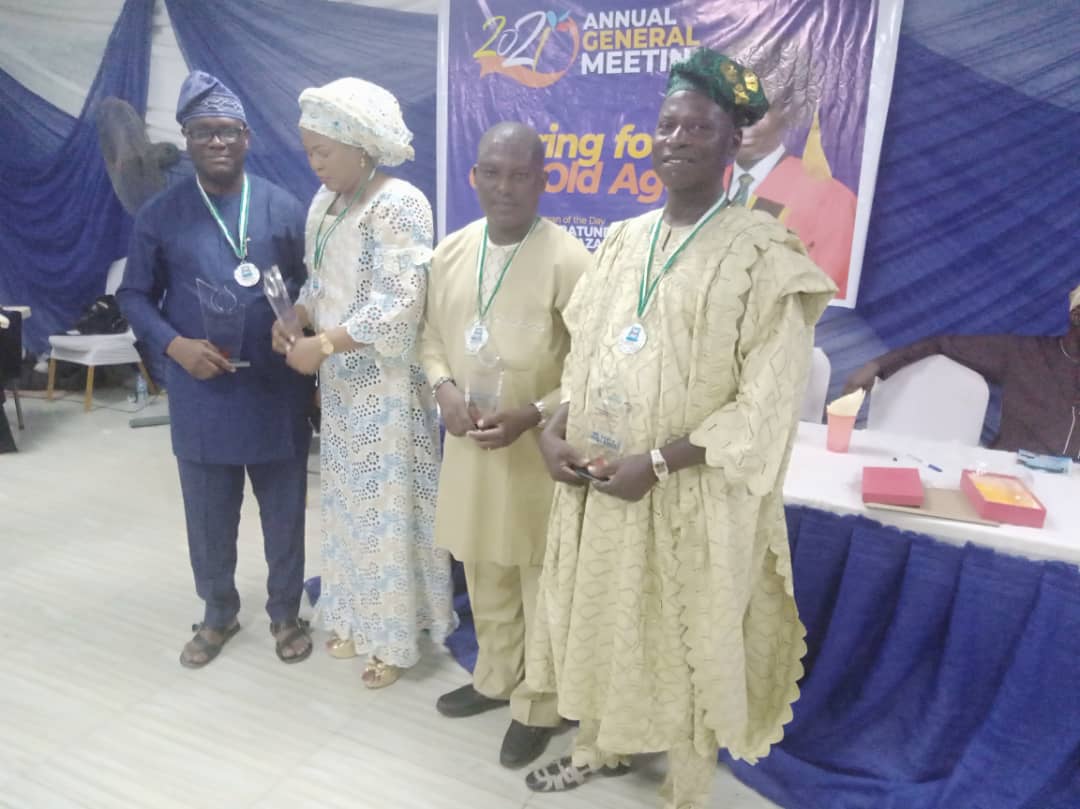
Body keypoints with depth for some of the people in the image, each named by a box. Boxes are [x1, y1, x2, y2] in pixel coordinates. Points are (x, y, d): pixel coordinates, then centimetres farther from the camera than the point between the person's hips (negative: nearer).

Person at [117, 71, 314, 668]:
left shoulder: (284, 208, -1)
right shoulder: (160, 215, 0)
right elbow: (135, 296, 4)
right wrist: (174, 345, -12)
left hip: (277, 392, 0)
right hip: (200, 396, 1)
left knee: (284, 514, 12)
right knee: (209, 518, 14)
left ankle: (285, 613, 33)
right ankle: (218, 614, 37)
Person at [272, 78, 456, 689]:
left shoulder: (399, 205, -17)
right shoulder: (325, 203, 10)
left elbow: (399, 307, -23)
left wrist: (322, 345, -20)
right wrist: (294, 318, -1)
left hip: (386, 385, -8)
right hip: (340, 381, 8)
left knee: (388, 505, 3)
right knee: (348, 498, 17)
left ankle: (396, 635, 21)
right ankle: (356, 615, 35)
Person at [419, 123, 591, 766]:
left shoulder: (568, 261, -17)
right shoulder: (451, 252, 3)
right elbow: (433, 336, 13)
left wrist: (534, 414, -23)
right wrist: (445, 389, -5)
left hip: (540, 452, -5)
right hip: (470, 445, 6)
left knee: (542, 581, 10)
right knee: (484, 575, 21)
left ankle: (539, 706, 32)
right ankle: (496, 678, 45)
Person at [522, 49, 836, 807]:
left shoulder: (762, 253, -12)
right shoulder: (624, 239, 7)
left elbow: (767, 404, -16)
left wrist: (659, 462, -20)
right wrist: (557, 429, -4)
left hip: (693, 498, -6)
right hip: (598, 484, 6)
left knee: (687, 644, 10)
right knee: (598, 621, 20)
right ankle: (601, 746, 46)